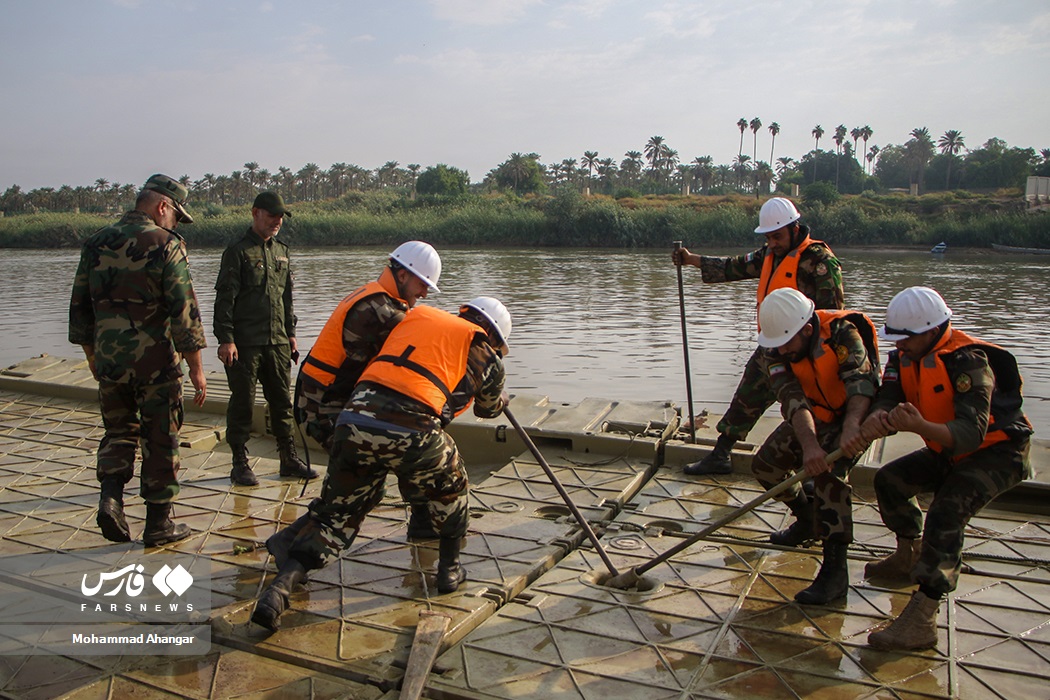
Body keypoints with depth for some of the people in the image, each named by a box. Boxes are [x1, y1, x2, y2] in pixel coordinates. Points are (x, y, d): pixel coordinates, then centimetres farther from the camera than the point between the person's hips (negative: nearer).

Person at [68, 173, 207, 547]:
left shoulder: (96, 243, 8)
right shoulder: (164, 245, -10)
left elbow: (79, 307, 14)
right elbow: (184, 313, -14)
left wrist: (92, 355, 25)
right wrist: (196, 369, -9)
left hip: (108, 360, 5)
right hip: (155, 362, -5)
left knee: (118, 431, 21)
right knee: (159, 442, 6)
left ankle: (110, 498, 4)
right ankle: (158, 524, 14)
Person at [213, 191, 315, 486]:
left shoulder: (281, 251, 16)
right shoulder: (238, 251, -4)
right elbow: (224, 299, -9)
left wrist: (291, 334, 18)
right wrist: (225, 339, -15)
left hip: (277, 342, 6)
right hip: (244, 343, -6)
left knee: (282, 401, 9)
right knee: (242, 403, 1)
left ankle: (289, 459, 17)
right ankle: (240, 464, 11)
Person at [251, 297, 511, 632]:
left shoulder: (416, 316, 25)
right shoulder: (483, 353, 17)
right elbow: (488, 408, 35)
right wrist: (500, 401, 59)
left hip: (353, 422, 4)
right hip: (410, 432, -3)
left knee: (336, 514, 19)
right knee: (450, 486, 27)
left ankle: (281, 585, 6)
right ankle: (449, 569, 34)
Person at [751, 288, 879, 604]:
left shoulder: (841, 332, -29)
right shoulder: (779, 348, -18)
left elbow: (861, 380, -41)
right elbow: (792, 399, -32)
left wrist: (851, 424, -60)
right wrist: (809, 444, -49)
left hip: (856, 414, -6)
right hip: (812, 418, 6)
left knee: (828, 468, -31)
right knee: (764, 464, -1)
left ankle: (835, 570, -30)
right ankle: (809, 520, 26)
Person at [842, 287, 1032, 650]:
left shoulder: (969, 361, -29)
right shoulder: (904, 356, -5)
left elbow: (972, 433, -40)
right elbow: (887, 402, -18)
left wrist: (921, 426, -58)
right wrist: (875, 421, -43)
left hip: (997, 453, -9)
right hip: (950, 450, 9)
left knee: (947, 512, -27)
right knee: (890, 479, 5)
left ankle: (921, 620, -30)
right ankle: (910, 557, 28)